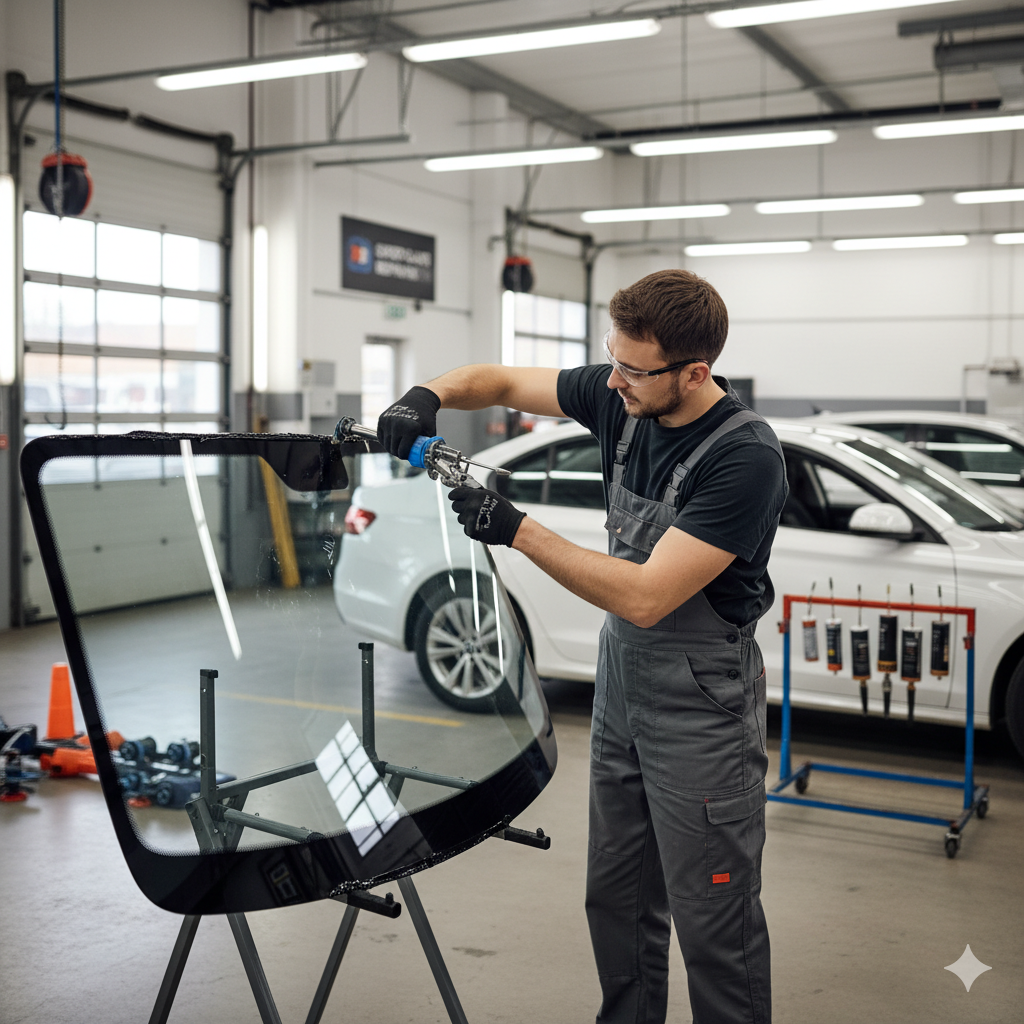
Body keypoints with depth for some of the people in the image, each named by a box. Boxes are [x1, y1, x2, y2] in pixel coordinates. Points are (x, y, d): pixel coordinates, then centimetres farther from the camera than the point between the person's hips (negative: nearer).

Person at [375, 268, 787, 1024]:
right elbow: (505, 383, 10)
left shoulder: (747, 458, -25)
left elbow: (646, 597, -28)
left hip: (698, 710, -7)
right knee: (618, 901, 19)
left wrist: (515, 530, -27)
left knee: (713, 921, 3)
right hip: (620, 686, 7)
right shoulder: (621, 396, -3)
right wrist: (430, 394, -11)